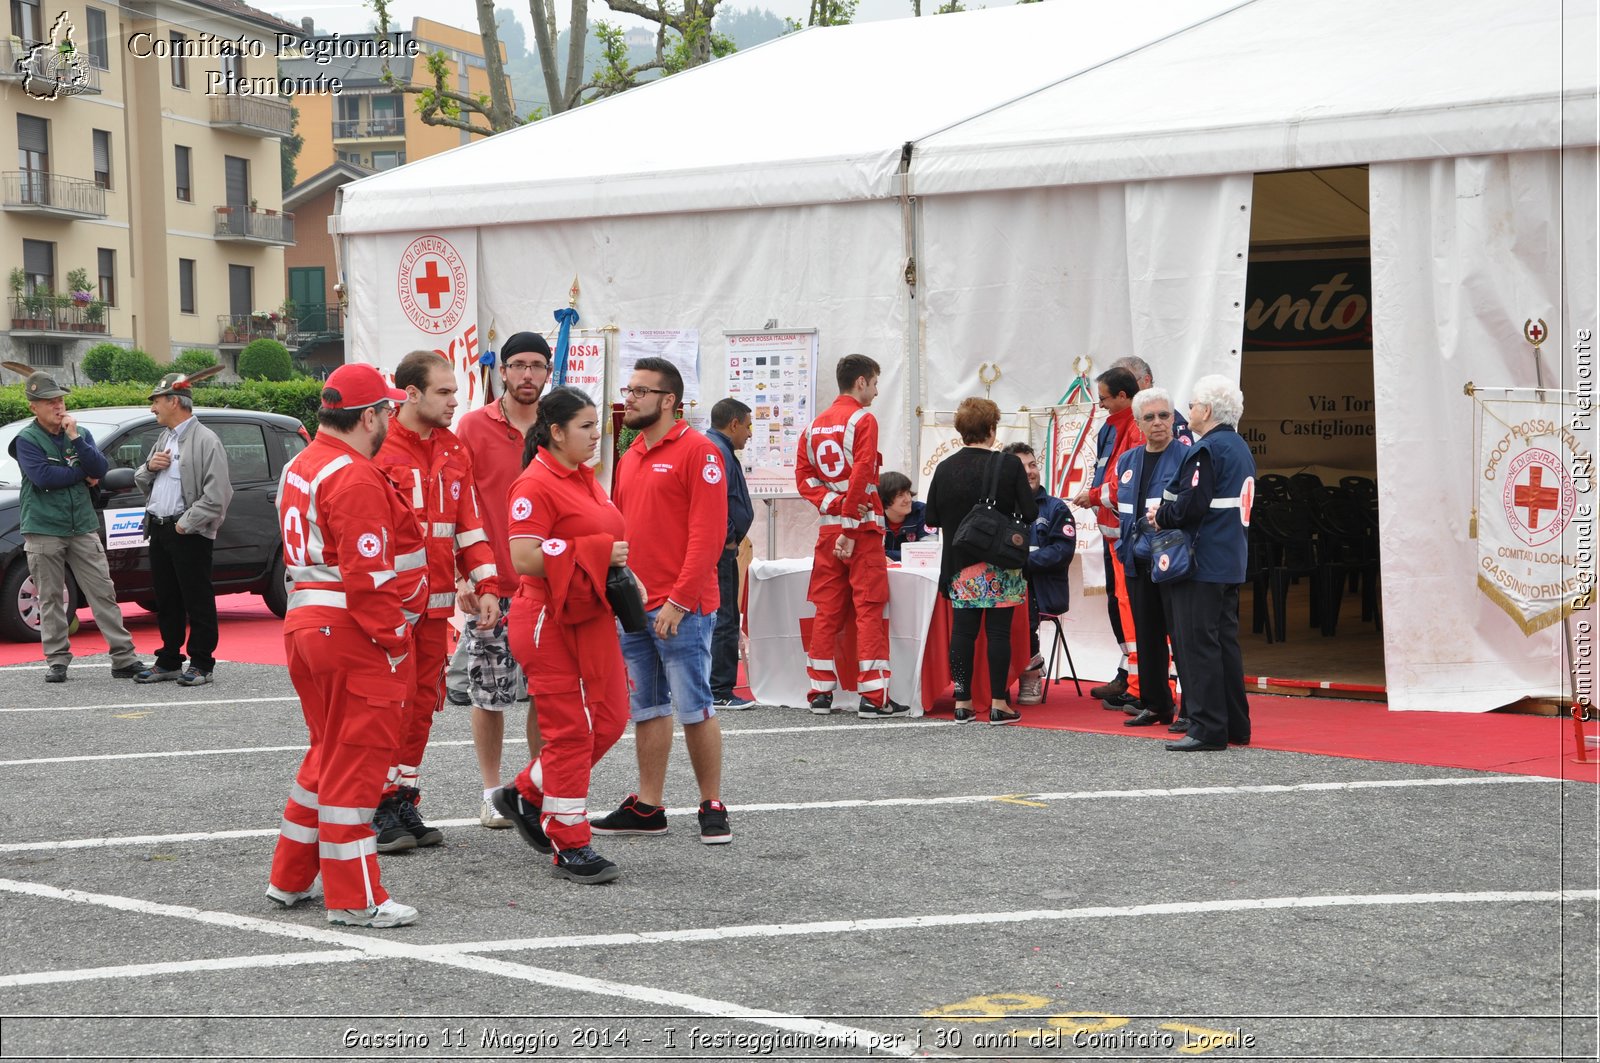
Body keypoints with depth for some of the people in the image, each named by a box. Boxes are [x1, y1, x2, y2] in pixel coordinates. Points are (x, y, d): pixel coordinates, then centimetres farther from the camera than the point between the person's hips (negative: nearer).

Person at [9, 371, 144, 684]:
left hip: (83, 528, 3)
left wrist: (75, 438, -13)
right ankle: (57, 661, 10)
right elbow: (42, 476, -17)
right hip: (43, 531, -3)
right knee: (50, 599, 3)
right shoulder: (27, 440, -3)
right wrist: (83, 474, -6)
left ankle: (124, 659, 0)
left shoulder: (81, 433, 10)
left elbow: (100, 469, -3)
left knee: (103, 593, -1)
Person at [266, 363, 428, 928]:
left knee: (330, 753, 20)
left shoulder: (299, 468, 15)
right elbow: (368, 576, -22)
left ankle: (290, 879, 27)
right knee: (356, 760, -3)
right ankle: (355, 899, 3)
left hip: (307, 626, 10)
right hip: (355, 635, -10)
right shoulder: (356, 479, -17)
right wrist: (394, 640, -16)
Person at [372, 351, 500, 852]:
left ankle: (406, 804, 20)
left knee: (423, 702, 10)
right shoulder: (378, 450, -9)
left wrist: (485, 586, 6)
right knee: (392, 702, -5)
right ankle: (381, 810, 5)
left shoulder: (453, 451, 12)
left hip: (436, 601, 7)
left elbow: (469, 523, 15)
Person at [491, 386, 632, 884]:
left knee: (608, 720, 10)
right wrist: (598, 553, -22)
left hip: (592, 618, 9)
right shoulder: (534, 485, -15)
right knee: (570, 730, -3)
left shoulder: (586, 479, 13)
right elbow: (525, 559, -24)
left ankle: (526, 794, 27)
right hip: (550, 622, -9)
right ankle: (569, 846, 8)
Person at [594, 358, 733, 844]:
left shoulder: (697, 451, -8)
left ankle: (712, 807, 9)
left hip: (681, 609, -7)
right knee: (647, 709, 12)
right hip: (632, 607, 7)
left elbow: (708, 532, -14)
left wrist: (680, 599, -18)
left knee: (694, 708, -2)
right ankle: (647, 808, 18)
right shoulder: (630, 458, 16)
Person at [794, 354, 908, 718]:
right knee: (870, 609, -5)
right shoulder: (863, 420, -8)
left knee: (827, 611, 9)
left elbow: (803, 476, 6)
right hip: (863, 527, -6)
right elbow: (861, 475, -16)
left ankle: (821, 693, 11)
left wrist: (833, 505, -5)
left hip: (828, 527, 6)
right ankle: (873, 698, -7)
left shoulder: (815, 424, 13)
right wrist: (850, 529, -15)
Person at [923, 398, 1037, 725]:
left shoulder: (945, 468, -2)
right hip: (1000, 564, -2)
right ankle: (998, 704, 3)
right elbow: (1030, 512, -9)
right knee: (998, 631, 2)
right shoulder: (1009, 464, -9)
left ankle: (962, 703, 9)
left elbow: (931, 518, 3)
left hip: (959, 563, 3)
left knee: (963, 631, 6)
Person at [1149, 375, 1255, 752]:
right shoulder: (1241, 448, 15)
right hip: (1231, 564, 10)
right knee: (1226, 643, 14)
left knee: (1197, 643, -6)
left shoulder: (1207, 450, -15)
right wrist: (1166, 513, 16)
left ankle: (1207, 728, -6)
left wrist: (1159, 515, -4)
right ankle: (1236, 726, 19)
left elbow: (1190, 507, -23)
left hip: (1201, 565, -10)